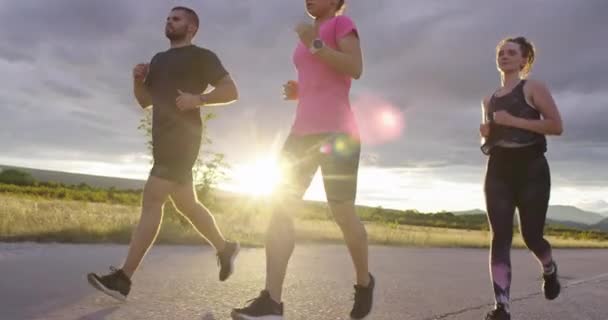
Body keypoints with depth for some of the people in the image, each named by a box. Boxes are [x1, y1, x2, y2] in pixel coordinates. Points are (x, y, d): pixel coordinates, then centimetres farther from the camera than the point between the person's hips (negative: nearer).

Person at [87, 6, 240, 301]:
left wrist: (198, 99, -20)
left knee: (151, 199, -17)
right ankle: (225, 248, 29)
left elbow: (231, 91, -5)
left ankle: (122, 278, -18)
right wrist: (138, 79, 4)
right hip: (163, 139, 8)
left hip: (182, 137, -8)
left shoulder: (201, 56, 2)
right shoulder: (159, 59, 23)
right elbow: (144, 101, 24)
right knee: (186, 205, 13)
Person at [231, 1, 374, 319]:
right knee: (279, 207, -9)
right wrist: (295, 91, 12)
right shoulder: (309, 38, 26)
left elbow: (355, 69, -11)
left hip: (336, 130, -7)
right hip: (304, 132, 7)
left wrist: (315, 44, -11)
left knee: (342, 213, -3)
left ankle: (364, 281, 22)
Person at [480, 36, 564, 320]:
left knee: (531, 236, 1)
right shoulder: (490, 100, 17)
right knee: (500, 237, -8)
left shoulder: (533, 88, 2)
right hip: (498, 171, 4)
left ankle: (550, 271, 38)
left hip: (531, 169, -4)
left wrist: (513, 120, -16)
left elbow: (556, 125, -10)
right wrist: (485, 133, 3)